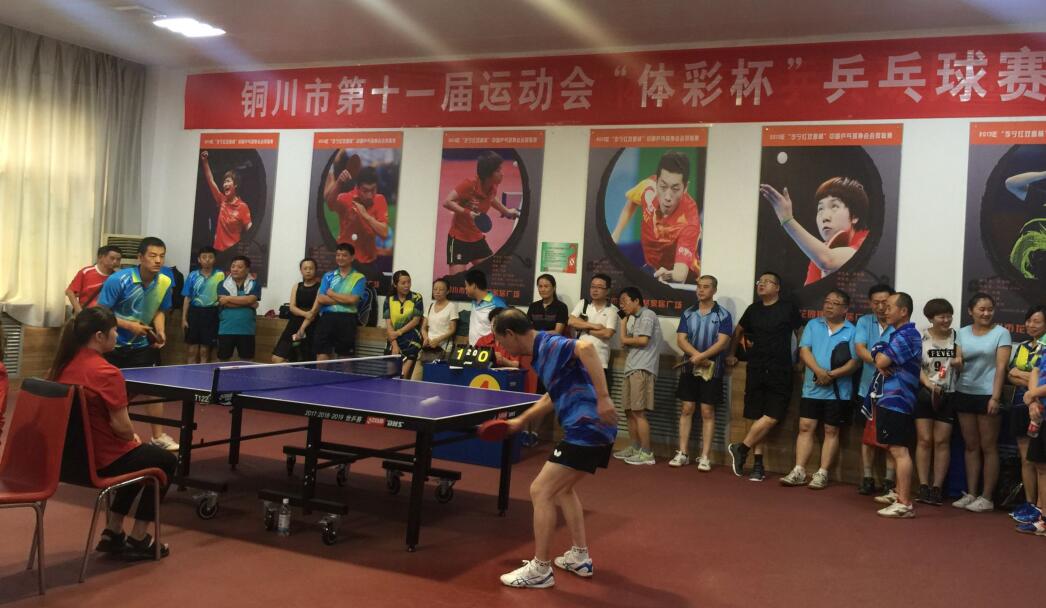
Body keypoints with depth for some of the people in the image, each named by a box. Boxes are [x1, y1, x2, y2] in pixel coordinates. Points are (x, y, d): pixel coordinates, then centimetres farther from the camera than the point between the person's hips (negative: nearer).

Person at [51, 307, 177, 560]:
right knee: (166, 460, 17)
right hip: (101, 461, -8)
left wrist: (130, 439, 11)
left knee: (139, 455, 32)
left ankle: (113, 532, 31)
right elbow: (121, 426, -22)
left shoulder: (65, 366, 1)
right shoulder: (106, 372, -23)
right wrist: (133, 437, 0)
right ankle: (137, 540, 20)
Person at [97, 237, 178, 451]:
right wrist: (129, 325, -26)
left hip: (141, 345, 4)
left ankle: (158, 436, 10)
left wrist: (160, 332, -9)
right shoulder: (119, 279, -22)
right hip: (114, 344, -4)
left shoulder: (165, 282, -8)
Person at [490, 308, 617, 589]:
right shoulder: (542, 352, 17)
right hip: (591, 429, 11)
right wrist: (521, 421, 37)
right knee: (562, 488, 26)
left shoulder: (550, 345, -14)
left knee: (541, 491, -5)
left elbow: (586, 347, -34)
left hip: (587, 429, -11)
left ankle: (540, 569, 3)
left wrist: (602, 398, -36)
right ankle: (579, 557, 31)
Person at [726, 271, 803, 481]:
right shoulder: (753, 309, 9)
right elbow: (739, 331, 24)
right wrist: (732, 354, 22)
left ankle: (741, 449, 4)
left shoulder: (789, 309, 0)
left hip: (780, 371, -2)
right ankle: (758, 465, 8)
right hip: (756, 369, 3)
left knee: (771, 417, -11)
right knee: (758, 418, 2)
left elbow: (800, 334, 8)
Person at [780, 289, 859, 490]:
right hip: (811, 388, 3)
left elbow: (854, 363, -8)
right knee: (805, 427, 3)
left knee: (831, 431, 5)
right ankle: (799, 472, 7)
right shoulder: (813, 325, 7)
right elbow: (804, 351, -4)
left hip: (838, 391, -2)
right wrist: (819, 371, -19)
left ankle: (822, 474, 10)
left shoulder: (852, 331, -1)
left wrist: (832, 374, -21)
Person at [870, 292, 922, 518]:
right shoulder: (898, 334, 19)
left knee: (899, 450, -10)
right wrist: (881, 361, -5)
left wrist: (880, 357, 2)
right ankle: (900, 495, 23)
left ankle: (905, 504, -9)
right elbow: (879, 359, 17)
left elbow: (882, 360, -20)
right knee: (896, 449, 15)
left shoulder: (905, 336, -14)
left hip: (895, 400, -11)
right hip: (889, 398, 11)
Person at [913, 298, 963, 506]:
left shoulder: (956, 337, 5)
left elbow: (961, 369, 7)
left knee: (941, 442, 1)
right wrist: (928, 383, -19)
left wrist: (958, 364, -16)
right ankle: (923, 487, 4)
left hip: (948, 396, 1)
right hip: (924, 393, -1)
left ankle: (937, 488, 5)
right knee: (924, 440, 0)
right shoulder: (921, 337, 1)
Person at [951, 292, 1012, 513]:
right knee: (971, 446, 9)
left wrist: (995, 397, -16)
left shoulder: (1001, 333, -2)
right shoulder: (962, 333, 11)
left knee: (988, 447, 0)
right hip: (964, 394, 4)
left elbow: (1001, 366, -9)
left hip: (987, 395, -4)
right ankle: (970, 494, 15)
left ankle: (986, 497, 5)